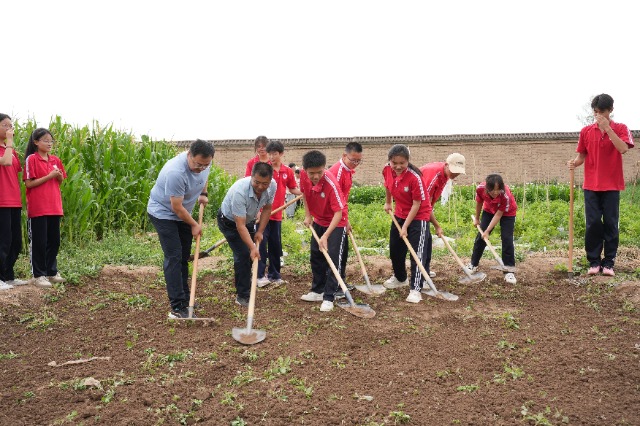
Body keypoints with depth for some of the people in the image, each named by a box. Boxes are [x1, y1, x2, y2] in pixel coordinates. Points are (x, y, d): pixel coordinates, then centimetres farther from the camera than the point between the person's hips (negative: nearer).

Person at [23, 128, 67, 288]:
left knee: (54, 240, 11)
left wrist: (60, 177, -4)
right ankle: (38, 275, 8)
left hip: (54, 207, 6)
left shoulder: (55, 160, 10)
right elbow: (29, 183, -13)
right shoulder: (31, 159, -7)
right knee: (39, 242, 0)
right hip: (38, 208, -6)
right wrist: (49, 176, -17)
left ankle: (51, 272, 23)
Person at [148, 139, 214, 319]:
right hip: (163, 212, -8)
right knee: (173, 257, -15)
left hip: (182, 213, 8)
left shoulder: (204, 163, -11)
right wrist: (194, 225, -16)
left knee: (184, 257, 11)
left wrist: (203, 194, 10)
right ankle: (177, 307, -15)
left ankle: (185, 299, 21)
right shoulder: (176, 173, -36)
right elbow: (177, 208, -28)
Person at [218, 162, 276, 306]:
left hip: (249, 220, 6)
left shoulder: (272, 186, -23)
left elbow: (267, 208, -5)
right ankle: (242, 295, -3)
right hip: (229, 221, -6)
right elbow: (240, 225, -39)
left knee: (251, 255, 9)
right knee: (243, 254, -14)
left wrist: (260, 231, -8)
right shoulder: (239, 191, -41)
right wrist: (252, 247, -42)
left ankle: (244, 287, 30)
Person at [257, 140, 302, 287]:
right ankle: (260, 275, 5)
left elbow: (292, 189, 15)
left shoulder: (288, 171, 4)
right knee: (262, 243, -3)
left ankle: (274, 275, 23)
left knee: (276, 245, 12)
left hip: (277, 214, 4)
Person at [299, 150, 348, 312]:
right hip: (318, 220, 7)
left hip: (336, 222, -7)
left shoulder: (331, 183, -35)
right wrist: (307, 215, 1)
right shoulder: (303, 175, -18)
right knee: (315, 256, 14)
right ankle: (318, 291, 28)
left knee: (332, 258, -10)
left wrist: (325, 236, -39)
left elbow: (339, 213, -34)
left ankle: (329, 298, -2)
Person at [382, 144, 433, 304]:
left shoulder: (414, 177, -30)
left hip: (418, 217, -7)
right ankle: (400, 278, 41)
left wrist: (406, 226, -21)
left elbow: (417, 204, -24)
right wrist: (388, 203, 20)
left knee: (418, 253, -10)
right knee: (395, 249, 18)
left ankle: (415, 289, -4)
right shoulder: (387, 170, -13)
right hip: (399, 215, 7)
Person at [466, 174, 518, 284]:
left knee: (507, 239, -14)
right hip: (489, 210, 4)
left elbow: (498, 215, -28)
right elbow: (479, 202, -8)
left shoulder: (506, 195, -41)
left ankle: (509, 271, -7)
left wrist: (487, 231, -28)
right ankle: (473, 264, 21)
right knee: (481, 236, 3)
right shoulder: (480, 188, -31)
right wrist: (477, 219, 5)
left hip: (507, 213, -3)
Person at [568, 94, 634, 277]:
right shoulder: (586, 131, 6)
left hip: (612, 185, -1)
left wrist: (607, 128, -18)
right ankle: (594, 262, 9)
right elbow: (582, 156, 9)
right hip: (591, 185, 1)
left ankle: (608, 263, 9)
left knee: (611, 224, 1)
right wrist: (575, 162, -13)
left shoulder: (620, 128, 1)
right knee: (593, 224, 0)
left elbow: (623, 148, -17)